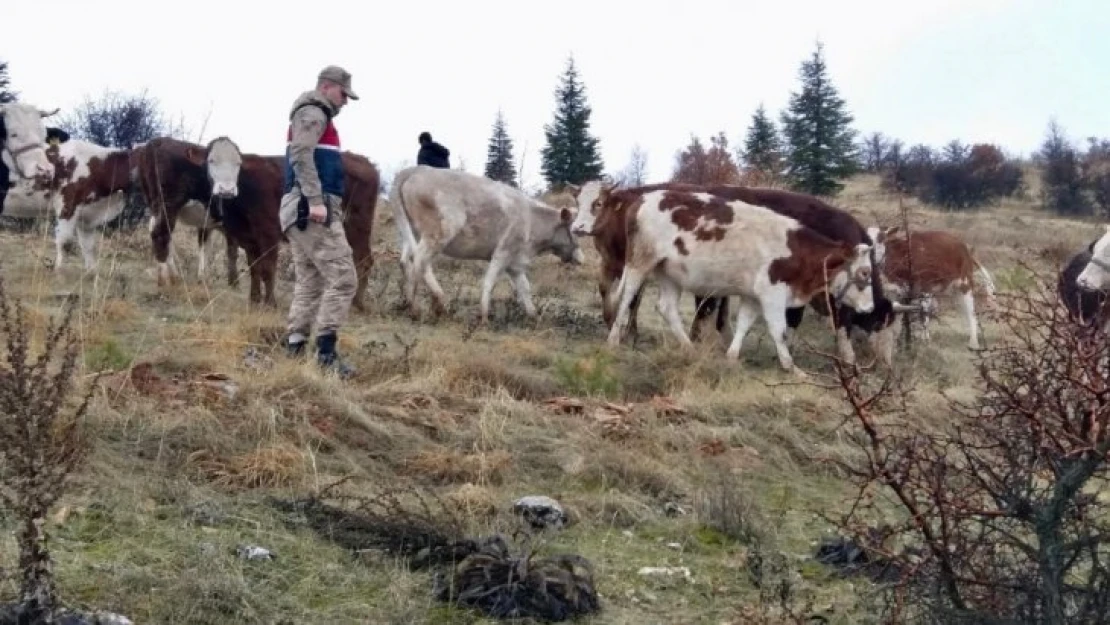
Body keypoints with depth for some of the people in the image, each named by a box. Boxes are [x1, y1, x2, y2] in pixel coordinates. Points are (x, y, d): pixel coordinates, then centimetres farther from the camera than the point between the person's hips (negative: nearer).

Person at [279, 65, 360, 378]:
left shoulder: (314, 116, 27)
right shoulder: (313, 113, -5)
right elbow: (301, 155, -19)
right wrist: (315, 200, -27)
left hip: (303, 212, 11)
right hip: (313, 210, -11)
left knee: (309, 283, 9)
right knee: (342, 278, -14)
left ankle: (294, 350, 5)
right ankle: (326, 351, -19)